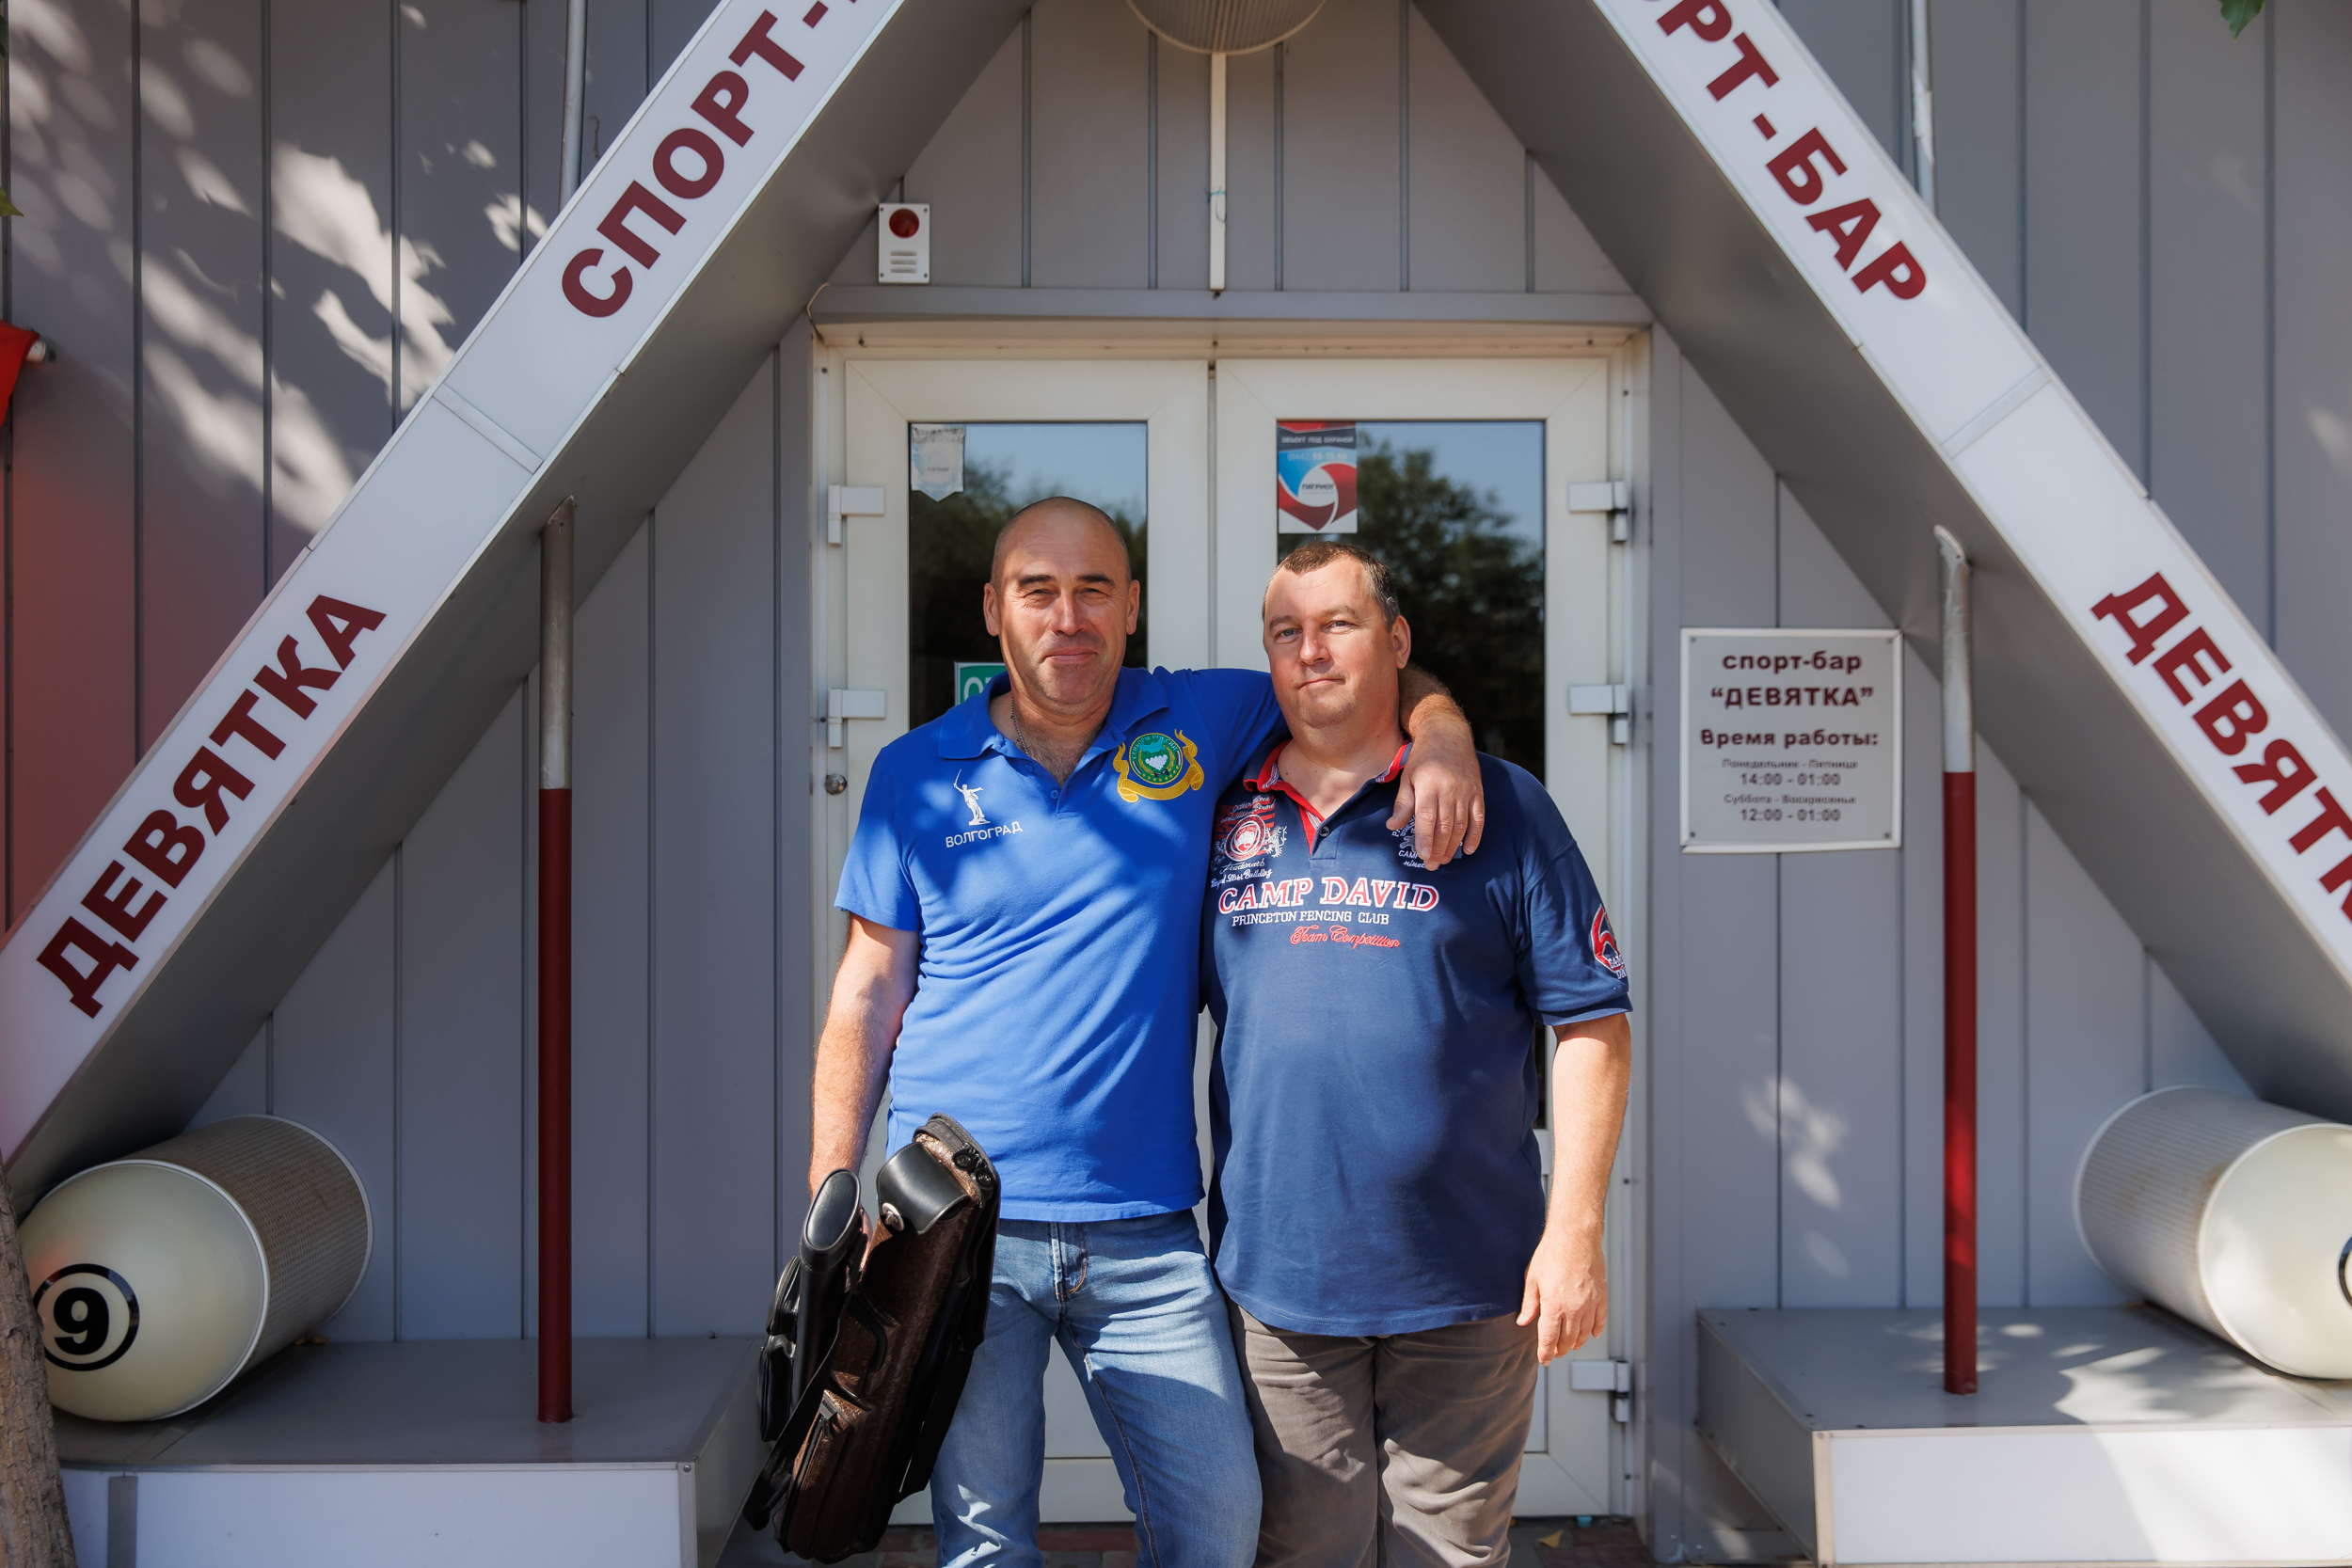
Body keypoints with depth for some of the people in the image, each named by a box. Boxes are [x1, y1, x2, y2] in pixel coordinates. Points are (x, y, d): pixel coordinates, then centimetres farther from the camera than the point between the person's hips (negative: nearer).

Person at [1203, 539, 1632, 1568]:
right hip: (1276, 1281, 2)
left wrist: (1575, 1231, -7)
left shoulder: (1497, 806, 0)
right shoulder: (1223, 817, 8)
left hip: (1467, 1290, -2)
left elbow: (1591, 1024, -1)